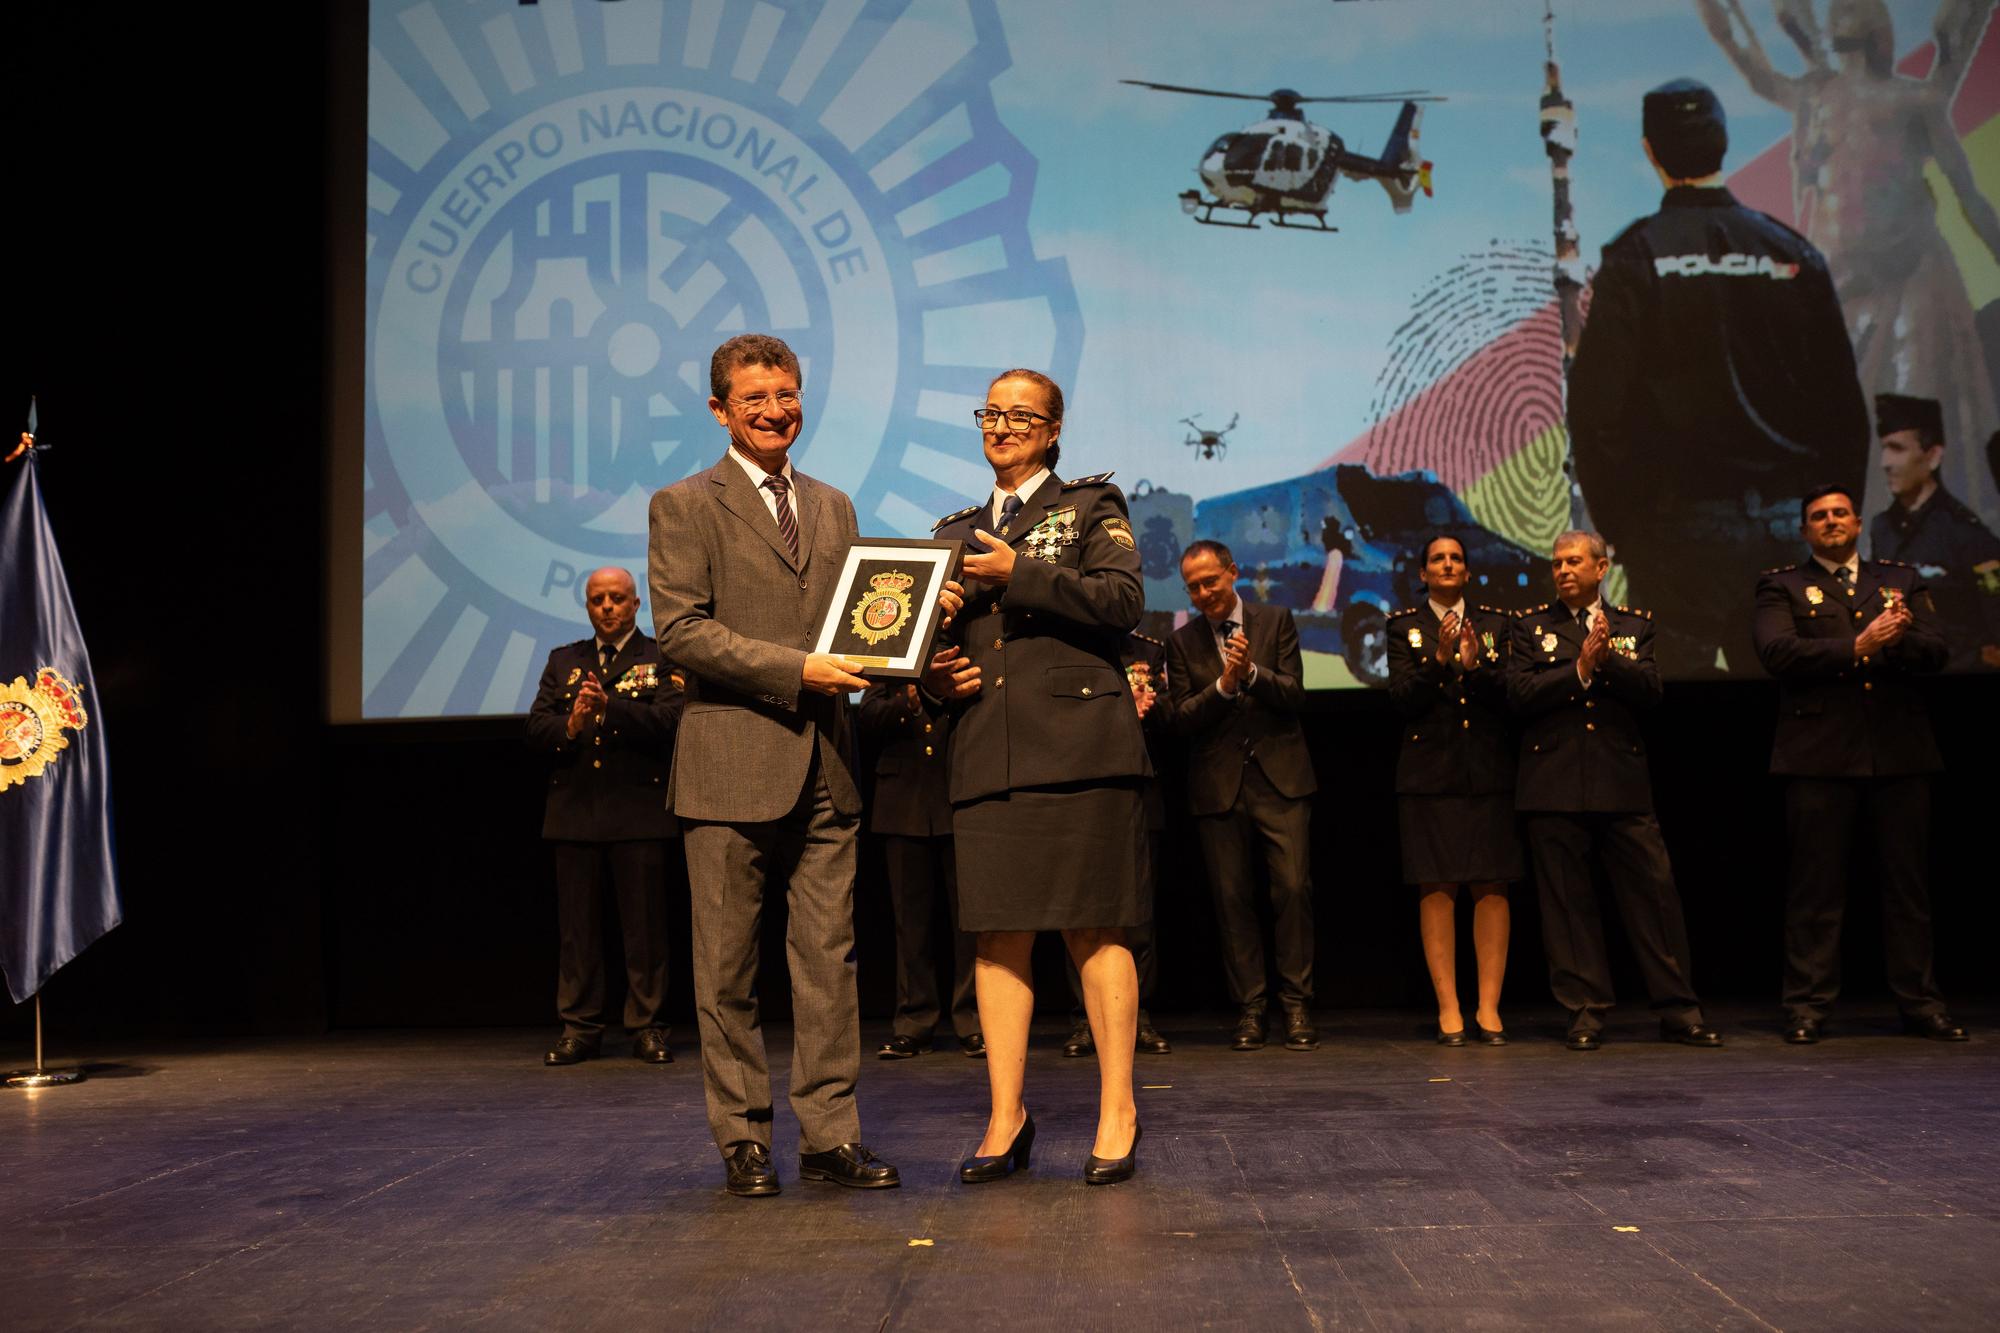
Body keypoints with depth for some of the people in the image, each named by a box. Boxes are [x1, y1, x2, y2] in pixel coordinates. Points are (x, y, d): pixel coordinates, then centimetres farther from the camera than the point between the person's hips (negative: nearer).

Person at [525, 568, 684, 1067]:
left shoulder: (662, 659, 4)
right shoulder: (563, 661, 16)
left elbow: (669, 721, -12)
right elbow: (536, 729, 6)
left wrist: (609, 703, -23)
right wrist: (571, 726, -15)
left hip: (639, 813, -3)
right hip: (575, 812, 4)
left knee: (645, 926, 0)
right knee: (577, 926, 6)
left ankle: (648, 1028, 8)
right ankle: (579, 1029, 13)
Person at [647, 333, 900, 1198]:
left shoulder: (833, 508, 19)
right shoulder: (685, 507, 2)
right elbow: (680, 630, -9)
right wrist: (794, 670, -16)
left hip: (824, 765, 5)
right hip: (733, 762, -4)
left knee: (828, 957, 4)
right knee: (727, 965, 3)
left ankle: (830, 1134, 11)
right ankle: (743, 1139, 13)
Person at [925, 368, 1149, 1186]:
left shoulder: (1090, 505, 9)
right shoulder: (957, 532, 22)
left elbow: (1124, 602, -6)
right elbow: (939, 636, 26)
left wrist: (1021, 573, -11)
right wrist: (937, 676, 4)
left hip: (1079, 746, -4)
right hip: (987, 754, 4)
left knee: (1093, 930, -4)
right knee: (998, 934, 1)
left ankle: (1117, 1111, 6)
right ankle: (1006, 1118, 9)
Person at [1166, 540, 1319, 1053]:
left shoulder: (1276, 621, 5)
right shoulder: (1182, 642, 7)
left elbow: (1294, 695, -3)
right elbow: (1183, 718, -1)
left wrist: (1252, 673, -21)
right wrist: (1224, 684, -17)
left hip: (1280, 778, -1)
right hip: (1219, 785, 1)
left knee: (1293, 888, -7)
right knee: (1232, 897, 1)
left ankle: (1297, 1006, 1)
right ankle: (1249, 1009, 8)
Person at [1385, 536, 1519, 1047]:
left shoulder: (1496, 624, 12)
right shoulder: (1404, 626, 8)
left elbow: (1510, 694, 1)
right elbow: (1401, 697, -4)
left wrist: (1475, 664, -16)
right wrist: (1439, 658, -18)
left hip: (1489, 773, 1)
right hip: (1429, 773, -1)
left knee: (1492, 887, -2)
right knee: (1436, 889, -3)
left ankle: (1489, 1008, 3)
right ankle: (1448, 1009, 2)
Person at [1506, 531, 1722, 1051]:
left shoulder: (1634, 624, 12)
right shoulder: (1531, 626, 9)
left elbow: (1650, 690, -2)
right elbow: (1519, 694, -5)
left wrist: (1607, 658, -15)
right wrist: (1580, 668, -12)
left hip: (1622, 785, 1)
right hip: (1554, 788, -1)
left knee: (1655, 892, -1)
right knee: (1568, 903, 2)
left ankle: (1679, 1012, 7)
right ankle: (1585, 1014, 10)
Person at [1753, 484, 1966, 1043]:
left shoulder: (1901, 580, 17)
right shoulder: (1782, 586, 8)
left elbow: (1936, 652, 5)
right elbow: (1777, 651, -9)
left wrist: (1899, 636, -16)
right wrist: (1858, 647, -17)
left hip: (1900, 751, 3)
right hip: (1821, 753, -3)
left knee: (1908, 883, 6)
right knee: (1815, 887, 0)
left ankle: (1920, 1002, 15)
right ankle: (1807, 1005, 6)